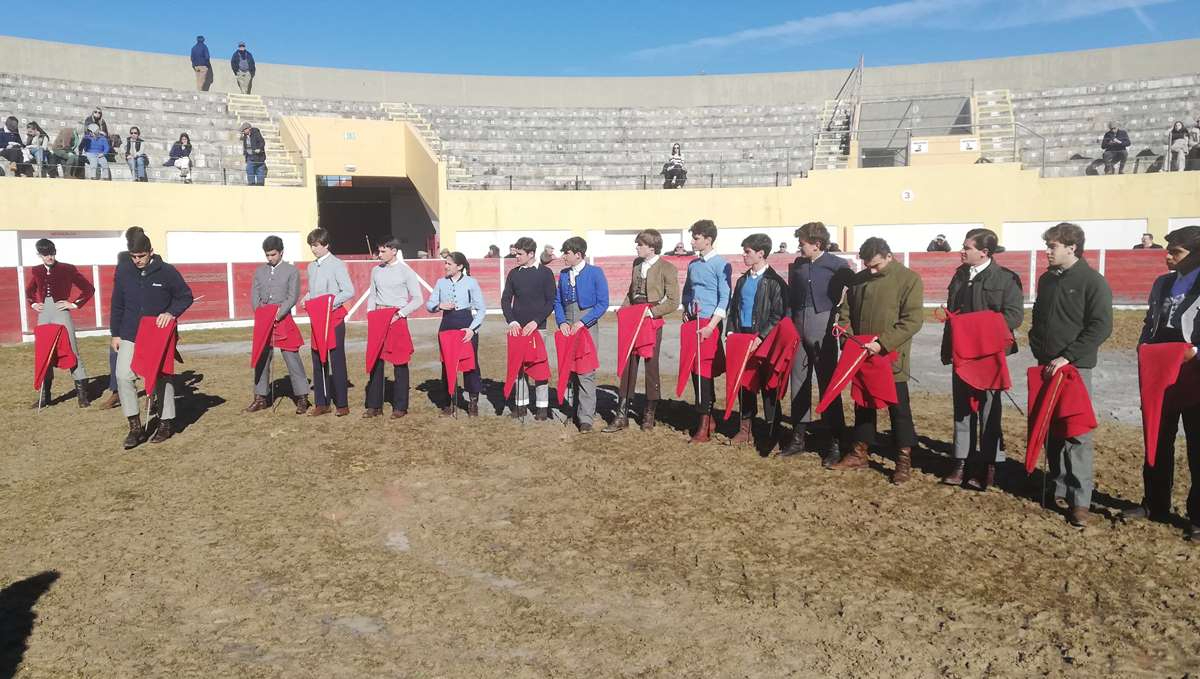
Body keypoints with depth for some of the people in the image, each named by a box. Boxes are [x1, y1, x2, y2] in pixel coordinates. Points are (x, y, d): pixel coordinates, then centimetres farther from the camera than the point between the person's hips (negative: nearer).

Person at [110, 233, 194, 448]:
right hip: (130, 336, 2)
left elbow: (185, 297, 1)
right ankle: (135, 426, -3)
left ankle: (165, 424, 21)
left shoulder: (167, 271, -7)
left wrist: (171, 313, -16)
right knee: (123, 376, -11)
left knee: (162, 378, 7)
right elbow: (117, 305, 9)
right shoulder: (123, 272, 1)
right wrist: (115, 334, 8)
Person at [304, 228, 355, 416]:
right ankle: (321, 403, 15)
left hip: (334, 317, -7)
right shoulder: (311, 266, 13)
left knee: (337, 359, -3)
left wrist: (330, 303, -20)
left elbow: (349, 291, -12)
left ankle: (342, 404, 4)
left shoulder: (337, 265, -8)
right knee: (318, 359, 8)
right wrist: (306, 299, 1)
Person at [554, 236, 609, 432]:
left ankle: (586, 418, -6)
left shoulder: (595, 273, -3)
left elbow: (602, 303, -6)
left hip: (587, 327, -5)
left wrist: (582, 322, -14)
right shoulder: (563, 274, 12)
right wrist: (561, 322, -3)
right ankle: (576, 409, 22)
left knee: (586, 373, -8)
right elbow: (557, 301, 15)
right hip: (567, 328, 5)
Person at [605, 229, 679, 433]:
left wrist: (652, 311, -17)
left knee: (651, 366, 5)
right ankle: (622, 416, 10)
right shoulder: (637, 263, 11)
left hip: (652, 322, -5)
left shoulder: (667, 268, -8)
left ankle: (649, 415, 18)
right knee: (628, 365, 5)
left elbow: (673, 302, -9)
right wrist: (624, 308, 5)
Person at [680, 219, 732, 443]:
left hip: (709, 324, -7)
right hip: (692, 322, 7)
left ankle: (705, 424, -3)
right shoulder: (693, 264, 13)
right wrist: (686, 308, 5)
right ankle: (709, 417, 19)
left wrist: (710, 327, -17)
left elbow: (724, 299, -11)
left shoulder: (720, 265, -7)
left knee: (705, 371, -8)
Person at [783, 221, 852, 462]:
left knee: (828, 385, -1)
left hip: (822, 330, -5)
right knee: (798, 383, 9)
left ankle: (836, 443, 6)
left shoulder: (837, 265, -6)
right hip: (798, 328, 5)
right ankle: (798, 437, 18)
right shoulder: (797, 265, 10)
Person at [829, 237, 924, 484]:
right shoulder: (858, 279, 7)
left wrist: (883, 343, -22)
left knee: (898, 408, 3)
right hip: (861, 356, 5)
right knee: (862, 404, 15)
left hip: (891, 357, -5)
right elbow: (845, 312, 13)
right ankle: (860, 453, 26)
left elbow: (913, 320, -15)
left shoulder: (909, 279, -8)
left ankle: (904, 459, 13)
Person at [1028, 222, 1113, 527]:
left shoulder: (1092, 281, -7)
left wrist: (1067, 357, -17)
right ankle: (1060, 489, 19)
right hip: (1046, 366, 6)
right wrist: (1038, 349, 7)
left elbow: (1101, 327, -13)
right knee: (1051, 431, 9)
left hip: (1076, 367, -6)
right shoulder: (1046, 279, 12)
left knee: (1077, 433, -5)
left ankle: (1080, 500, 0)